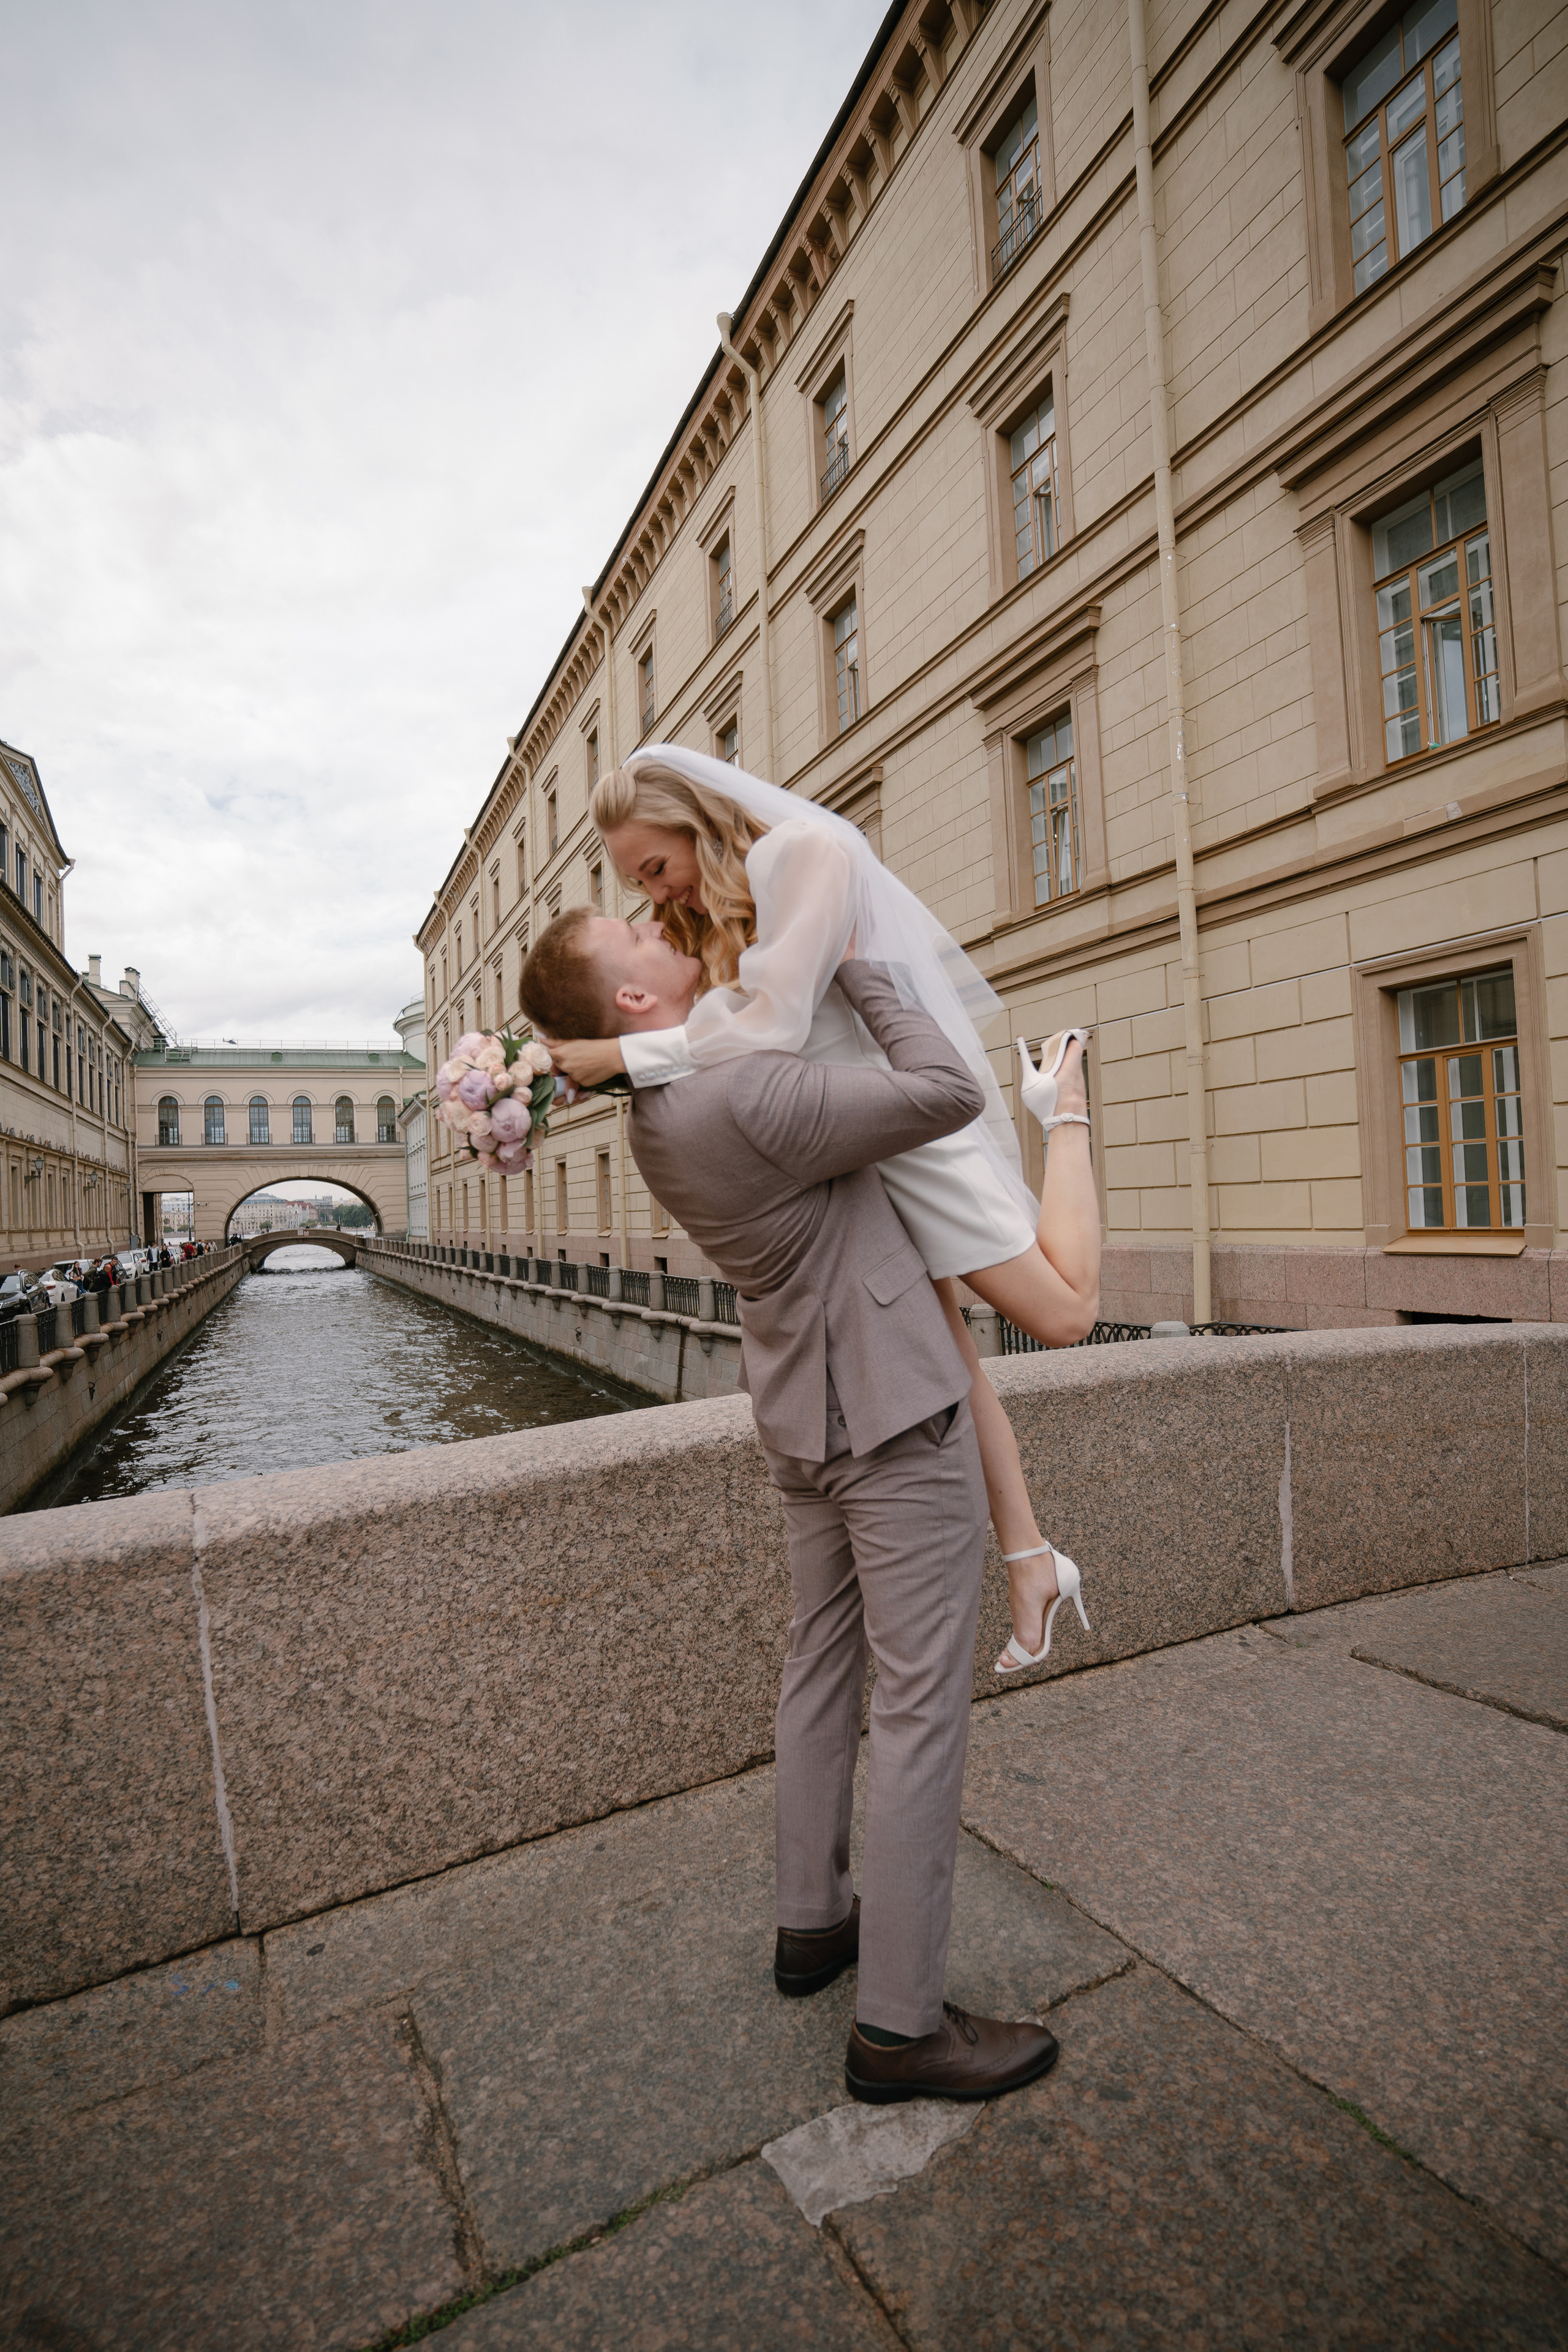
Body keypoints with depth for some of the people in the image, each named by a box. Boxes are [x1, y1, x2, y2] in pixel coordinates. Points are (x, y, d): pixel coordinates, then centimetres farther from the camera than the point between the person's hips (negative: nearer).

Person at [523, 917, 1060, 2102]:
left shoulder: (657, 1112, 5)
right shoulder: (745, 1096, -25)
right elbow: (952, 1097, -21)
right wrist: (857, 970, -10)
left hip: (808, 1415, 9)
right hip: (895, 1413, -9)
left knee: (824, 1664, 20)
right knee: (922, 1704, 2)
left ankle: (814, 1919, 37)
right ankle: (900, 2024, 16)